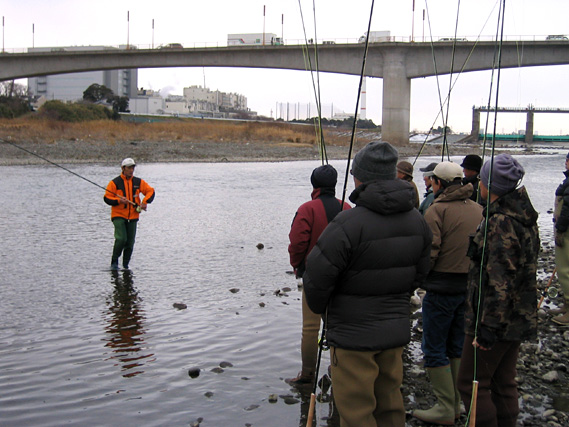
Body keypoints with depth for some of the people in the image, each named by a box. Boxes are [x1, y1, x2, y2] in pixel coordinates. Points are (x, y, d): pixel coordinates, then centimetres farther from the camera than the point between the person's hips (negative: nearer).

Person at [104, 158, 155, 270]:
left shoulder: (138, 182, 7)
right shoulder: (115, 182, -2)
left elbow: (150, 191, 10)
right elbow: (107, 198, -3)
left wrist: (145, 202, -7)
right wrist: (119, 201, -19)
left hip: (133, 216, 4)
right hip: (118, 215, -4)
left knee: (130, 243, 4)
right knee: (121, 239, -19)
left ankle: (126, 265, 19)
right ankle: (114, 262, -1)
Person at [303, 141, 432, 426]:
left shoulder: (349, 223, -22)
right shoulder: (417, 221, 2)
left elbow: (317, 278, -18)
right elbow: (419, 274, 13)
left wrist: (320, 309, 2)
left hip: (353, 335, -7)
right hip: (396, 330, 7)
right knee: (389, 404, 21)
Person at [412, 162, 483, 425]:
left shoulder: (437, 210, -13)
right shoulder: (478, 209, 7)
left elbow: (428, 253, -18)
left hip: (442, 287, -7)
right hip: (471, 286, 7)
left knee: (435, 348, 3)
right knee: (456, 347, 17)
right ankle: (456, 404, 23)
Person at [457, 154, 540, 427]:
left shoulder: (499, 223, -21)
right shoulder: (523, 218, 9)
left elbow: (499, 283, -25)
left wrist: (487, 327, -22)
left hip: (496, 319, -10)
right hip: (518, 318, 10)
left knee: (470, 383, 1)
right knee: (503, 383, 18)